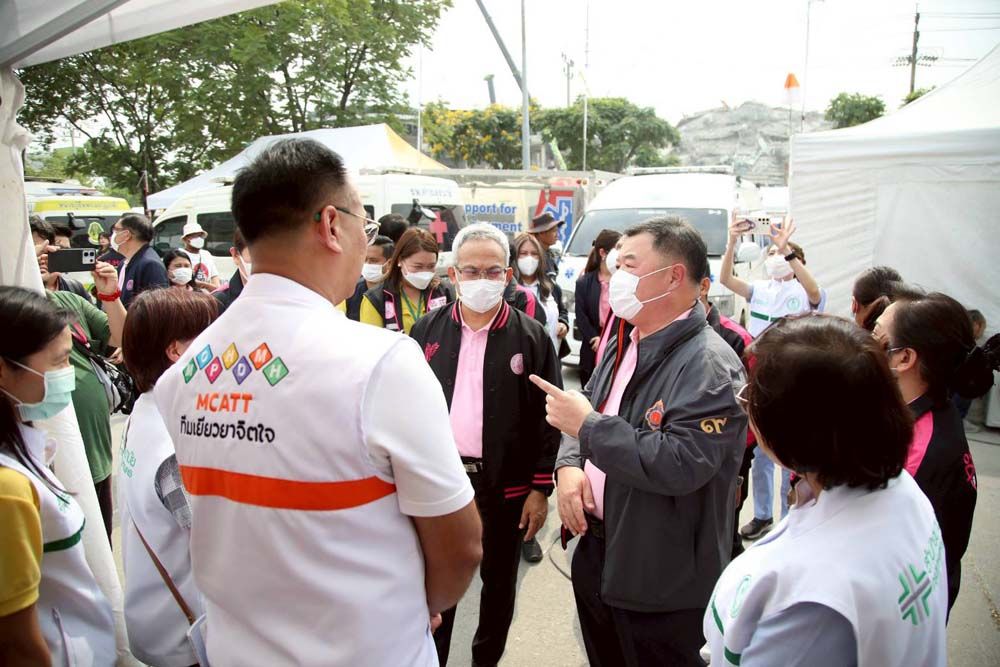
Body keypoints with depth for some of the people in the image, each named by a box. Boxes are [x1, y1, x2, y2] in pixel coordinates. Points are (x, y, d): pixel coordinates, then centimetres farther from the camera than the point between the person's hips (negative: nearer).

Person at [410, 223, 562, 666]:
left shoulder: (532, 338, -6)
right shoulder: (426, 332, 0)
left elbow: (547, 418, -5)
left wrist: (541, 488, -6)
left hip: (505, 485, -1)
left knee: (499, 583, 18)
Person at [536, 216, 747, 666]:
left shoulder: (710, 366, -21)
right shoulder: (624, 346, 7)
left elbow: (681, 465, -31)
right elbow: (583, 419, 12)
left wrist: (588, 424, -24)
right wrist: (569, 466, -9)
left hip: (661, 578, -7)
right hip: (596, 554, 8)